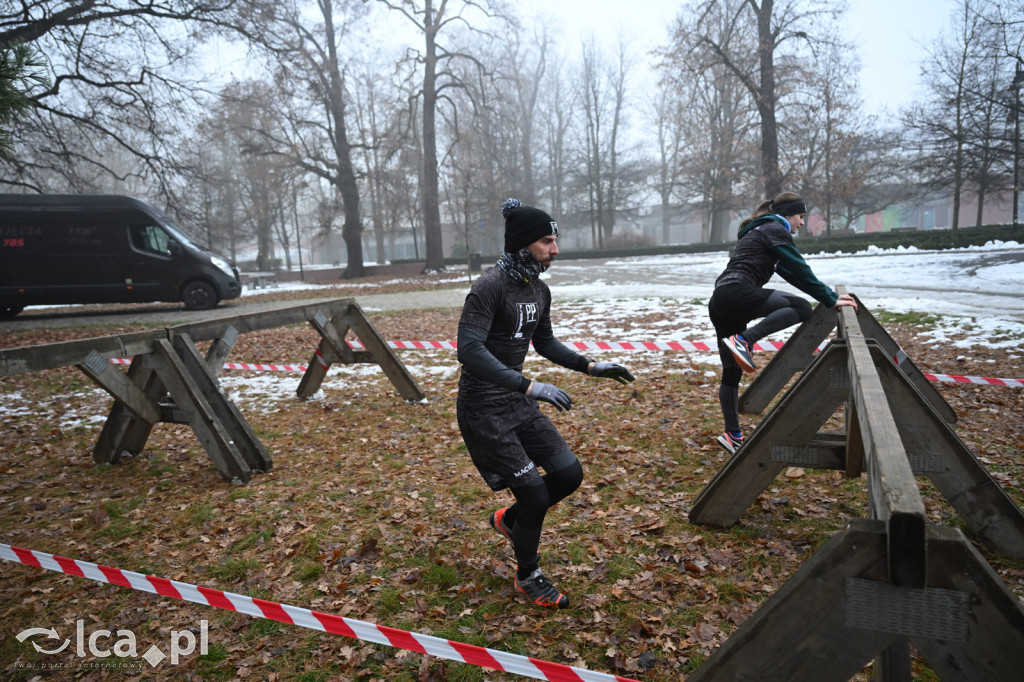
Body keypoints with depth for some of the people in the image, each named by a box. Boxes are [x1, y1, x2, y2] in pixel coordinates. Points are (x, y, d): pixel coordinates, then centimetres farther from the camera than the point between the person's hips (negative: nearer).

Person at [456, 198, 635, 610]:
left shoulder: (539, 290, 6)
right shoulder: (489, 287, -21)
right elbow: (470, 350, -31)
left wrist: (590, 367, 11)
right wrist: (528, 386, -38)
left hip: (517, 402, 8)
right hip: (484, 409, -8)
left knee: (569, 475, 4)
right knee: (535, 494, -6)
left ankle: (510, 520, 32)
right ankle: (528, 578, 22)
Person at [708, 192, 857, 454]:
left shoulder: (760, 231, 32)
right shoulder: (775, 229, 3)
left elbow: (791, 273, 32)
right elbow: (801, 270, -5)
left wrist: (831, 294, 29)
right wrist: (830, 300, -1)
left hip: (721, 302, 10)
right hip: (735, 293, -10)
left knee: (732, 371, 10)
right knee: (801, 308, -15)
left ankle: (732, 436, 13)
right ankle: (743, 341, -22)